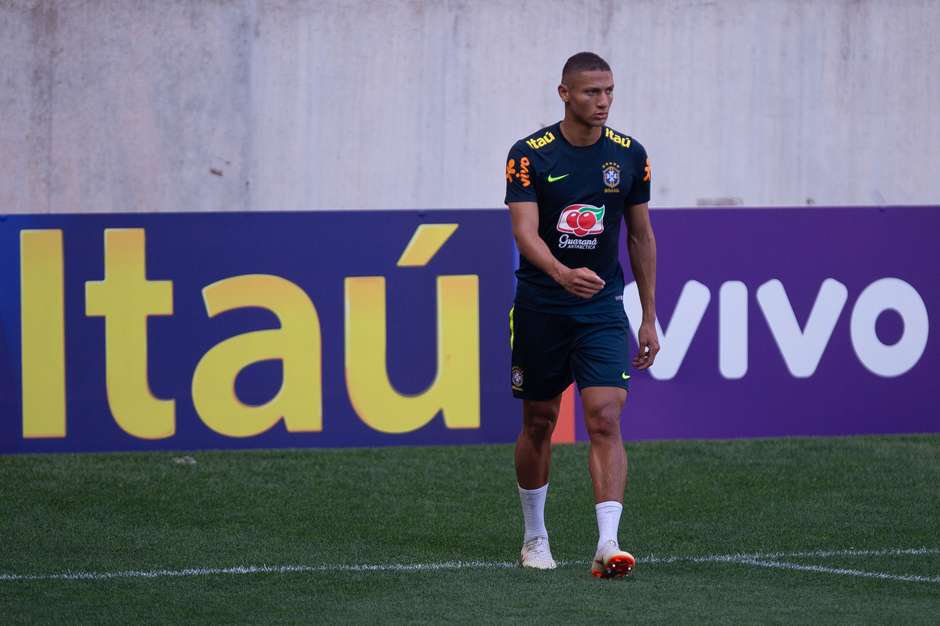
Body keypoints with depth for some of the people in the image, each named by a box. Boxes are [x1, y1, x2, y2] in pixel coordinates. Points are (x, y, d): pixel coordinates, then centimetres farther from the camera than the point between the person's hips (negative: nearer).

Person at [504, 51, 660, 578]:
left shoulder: (629, 155, 1)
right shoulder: (530, 155, -8)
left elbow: (641, 236, 10)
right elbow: (525, 232, -19)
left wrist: (650, 317, 9)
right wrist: (563, 273, -39)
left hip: (603, 307, 1)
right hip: (540, 309, -1)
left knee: (606, 421, -14)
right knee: (539, 422, 9)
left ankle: (608, 545, -22)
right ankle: (535, 538, 27)